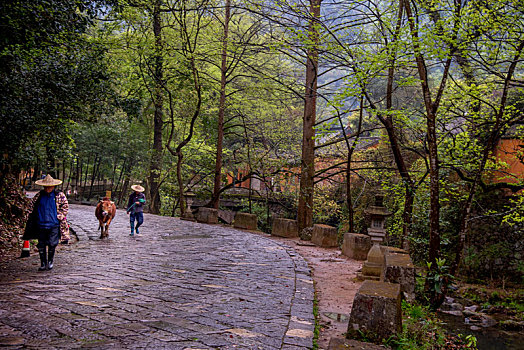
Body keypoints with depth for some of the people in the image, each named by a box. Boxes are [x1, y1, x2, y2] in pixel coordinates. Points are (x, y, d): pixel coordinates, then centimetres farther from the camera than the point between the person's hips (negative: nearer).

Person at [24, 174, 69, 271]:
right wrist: (32, 219, 8)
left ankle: (50, 261, 17)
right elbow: (33, 208, 16)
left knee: (52, 244, -5)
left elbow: (65, 206, 7)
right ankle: (43, 264, 18)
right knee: (41, 245, 6)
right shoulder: (38, 196, 7)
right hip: (41, 225, 2)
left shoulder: (60, 196, 1)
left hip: (54, 225, -2)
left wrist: (60, 216, -3)